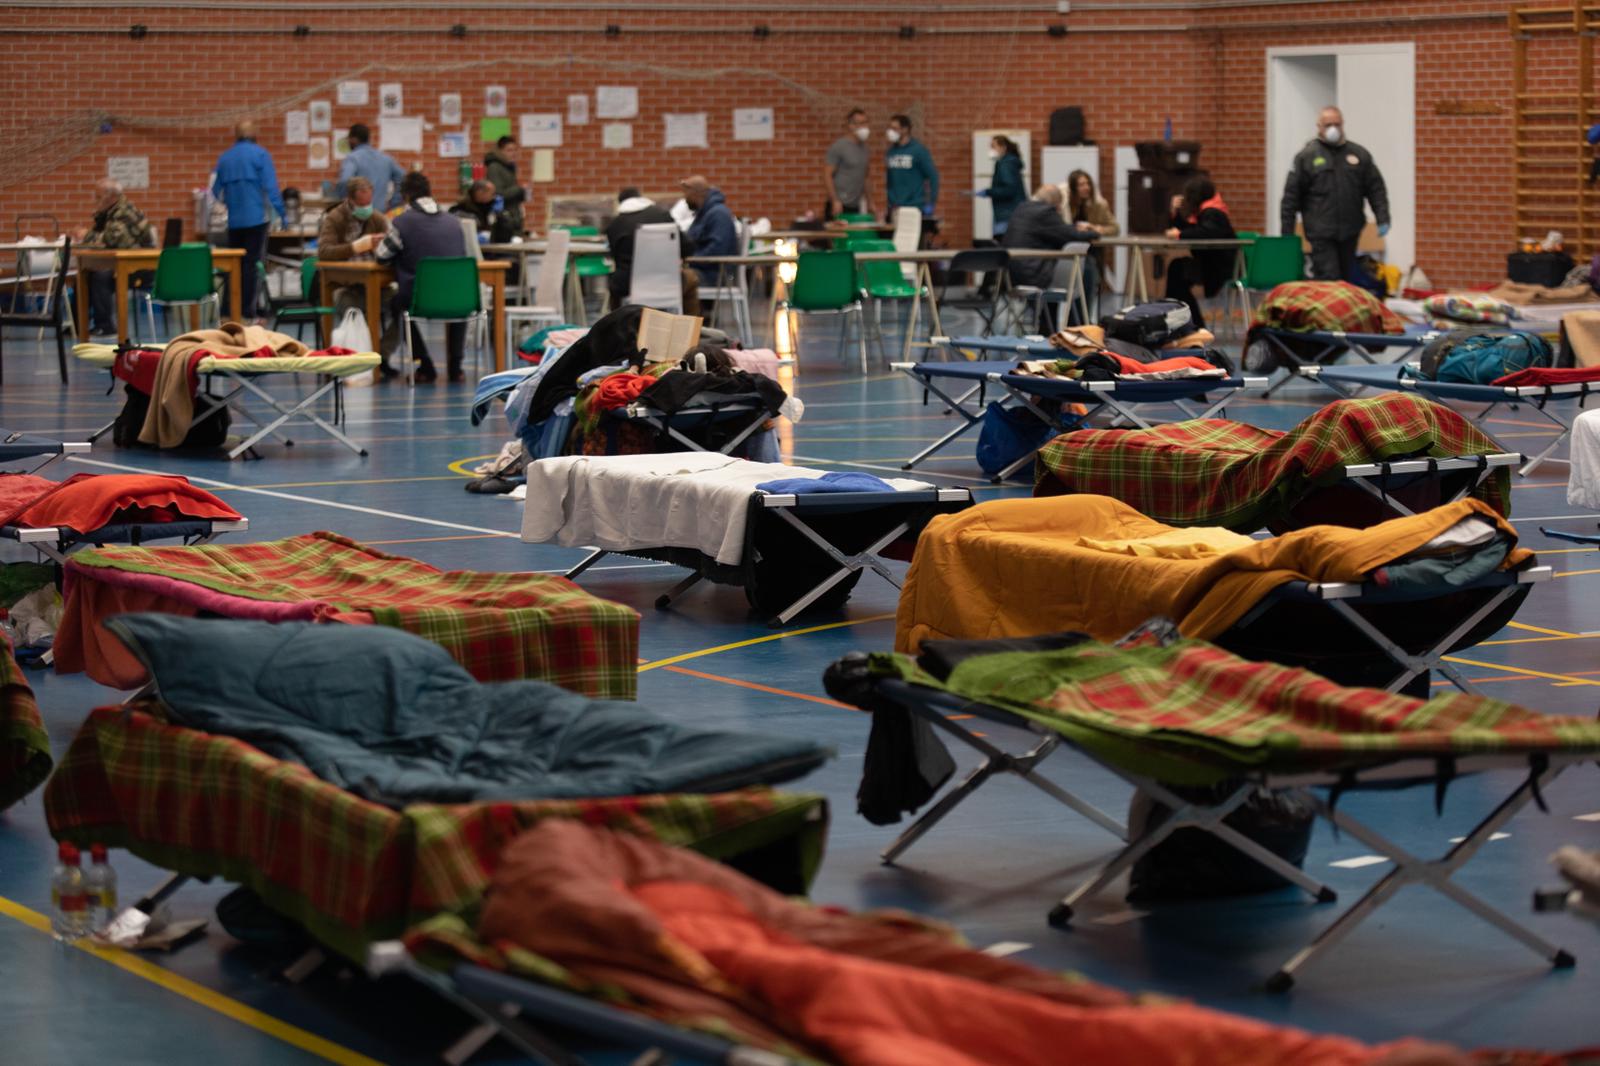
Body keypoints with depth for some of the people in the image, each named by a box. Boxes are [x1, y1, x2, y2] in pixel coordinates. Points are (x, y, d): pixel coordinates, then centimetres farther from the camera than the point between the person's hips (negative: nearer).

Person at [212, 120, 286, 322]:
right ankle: (246, 311, -6)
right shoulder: (260, 154, -4)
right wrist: (281, 212, -9)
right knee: (251, 264, -3)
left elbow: (216, 190, 14)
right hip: (255, 218, -4)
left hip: (233, 220, 4)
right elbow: (270, 186, -12)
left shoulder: (224, 158, 8)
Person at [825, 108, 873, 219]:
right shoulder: (839, 146, -8)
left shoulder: (863, 147, 13)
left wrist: (867, 201, 17)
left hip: (856, 206, 7)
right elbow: (827, 175, -10)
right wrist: (835, 201, -16)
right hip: (840, 206, -7)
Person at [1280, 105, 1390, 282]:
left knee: (1346, 279, 10)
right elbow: (1291, 195, 1)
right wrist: (1287, 233, -3)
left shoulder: (1359, 155, 10)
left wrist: (1382, 219, 0)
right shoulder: (1306, 156, 1)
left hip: (1350, 233, 4)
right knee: (1328, 280, -12)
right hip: (1322, 233, -4)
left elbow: (1376, 189, 11)